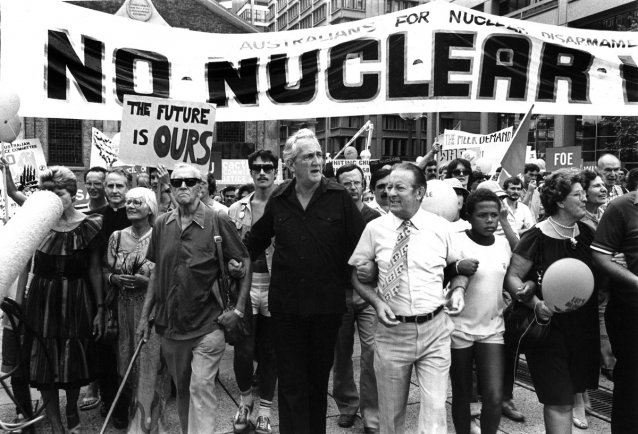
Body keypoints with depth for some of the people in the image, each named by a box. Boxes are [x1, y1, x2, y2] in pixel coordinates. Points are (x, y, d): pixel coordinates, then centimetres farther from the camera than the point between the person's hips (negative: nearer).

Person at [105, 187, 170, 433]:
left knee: (150, 366, 0)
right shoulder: (117, 236, 5)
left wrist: (147, 281, -20)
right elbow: (107, 271, 12)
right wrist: (114, 278, -9)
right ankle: (132, 412, 32)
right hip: (125, 309, 4)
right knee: (127, 364, 11)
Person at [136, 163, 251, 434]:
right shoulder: (162, 224, 4)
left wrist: (238, 309, -10)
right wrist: (144, 316, 9)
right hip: (169, 325, 5)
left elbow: (244, 263, -4)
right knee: (182, 389, 18)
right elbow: (155, 273, 11)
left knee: (201, 387, -7)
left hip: (208, 324, -4)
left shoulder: (218, 221, -9)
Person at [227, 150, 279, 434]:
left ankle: (265, 410, 27)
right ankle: (245, 398, 30)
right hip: (245, 285, 1)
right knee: (243, 351, 1)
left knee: (270, 352, 9)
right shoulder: (237, 209, 7)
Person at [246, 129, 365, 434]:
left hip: (327, 304, -1)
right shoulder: (278, 200, 3)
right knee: (291, 384, 7)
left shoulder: (339, 197, -6)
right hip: (286, 305, 1)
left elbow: (361, 243, -3)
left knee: (318, 380, 16)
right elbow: (256, 241, 17)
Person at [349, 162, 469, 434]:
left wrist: (458, 290, -7)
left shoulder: (441, 228, -1)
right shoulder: (375, 229, -2)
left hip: (435, 330, 0)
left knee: (435, 411, 0)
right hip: (392, 330, 1)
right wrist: (377, 303, -11)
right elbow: (359, 276, 5)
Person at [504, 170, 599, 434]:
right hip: (550, 328, -6)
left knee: (569, 393, 16)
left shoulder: (586, 233, 4)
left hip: (583, 328, 6)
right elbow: (511, 277, -13)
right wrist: (536, 303, -26)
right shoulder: (537, 237, -14)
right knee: (558, 401, -3)